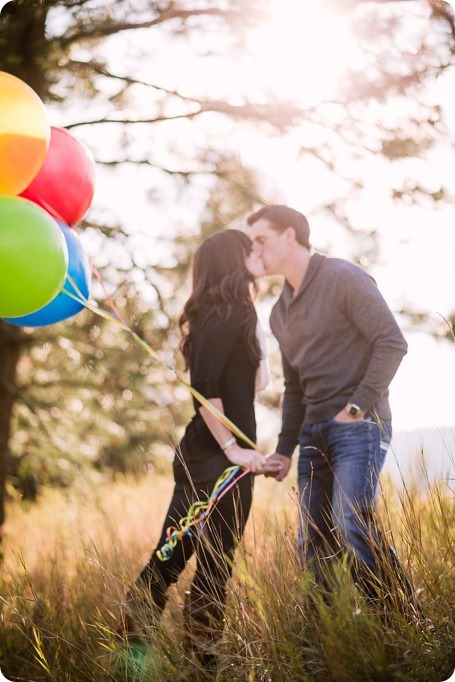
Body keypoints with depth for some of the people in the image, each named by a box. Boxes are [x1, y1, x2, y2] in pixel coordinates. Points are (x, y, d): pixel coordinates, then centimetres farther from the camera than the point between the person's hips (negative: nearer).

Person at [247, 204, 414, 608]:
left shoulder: (344, 279, -5)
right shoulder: (280, 313, 18)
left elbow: (392, 343, -12)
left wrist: (357, 407, -16)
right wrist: (285, 449, 15)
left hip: (359, 427, -8)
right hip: (314, 433, 8)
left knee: (353, 526, -20)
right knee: (314, 546, 4)